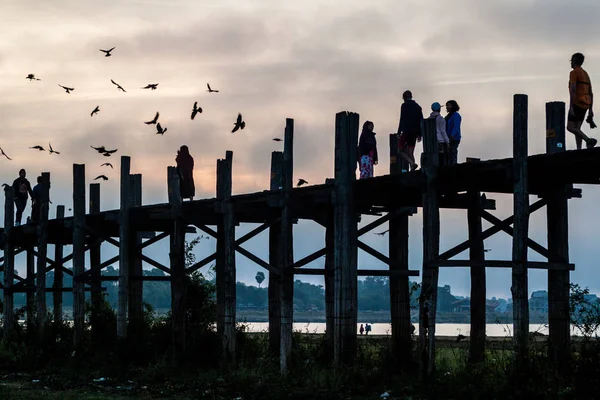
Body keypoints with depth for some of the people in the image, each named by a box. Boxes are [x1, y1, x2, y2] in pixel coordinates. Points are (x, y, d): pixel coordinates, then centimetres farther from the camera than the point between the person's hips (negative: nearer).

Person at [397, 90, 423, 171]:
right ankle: (412, 169, -1)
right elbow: (421, 121, 13)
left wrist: (399, 133, -12)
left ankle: (412, 163, -20)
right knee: (410, 152, 10)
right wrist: (419, 134, 16)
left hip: (406, 131, -6)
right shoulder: (418, 107, 13)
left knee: (401, 150, 2)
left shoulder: (404, 105, -6)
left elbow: (402, 120, -13)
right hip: (414, 133, 6)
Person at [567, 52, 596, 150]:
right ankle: (579, 150, -5)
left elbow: (573, 90, -19)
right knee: (577, 128, 8)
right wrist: (590, 110, 18)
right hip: (585, 105, 9)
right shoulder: (586, 75, 20)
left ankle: (589, 140, -27)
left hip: (577, 104, -9)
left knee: (570, 127, -10)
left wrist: (571, 107, -23)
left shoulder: (574, 72, -8)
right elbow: (591, 93, 17)